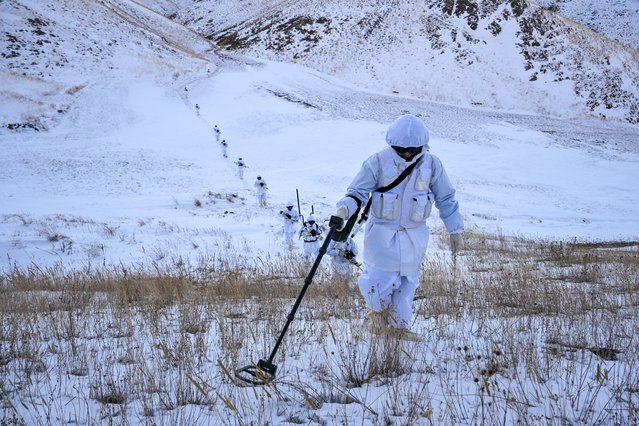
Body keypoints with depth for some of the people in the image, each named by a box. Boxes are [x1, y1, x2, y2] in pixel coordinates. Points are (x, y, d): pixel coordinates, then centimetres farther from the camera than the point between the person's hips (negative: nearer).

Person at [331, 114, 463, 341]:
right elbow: (358, 191, -10)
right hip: (382, 232, -2)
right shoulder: (378, 161, -13)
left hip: (414, 235, 3)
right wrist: (344, 210, -30)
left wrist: (455, 230, 7)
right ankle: (377, 310, 29)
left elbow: (446, 199, 5)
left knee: (407, 281, 11)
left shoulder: (431, 164, -6)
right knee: (380, 280, -5)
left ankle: (399, 325, 30)